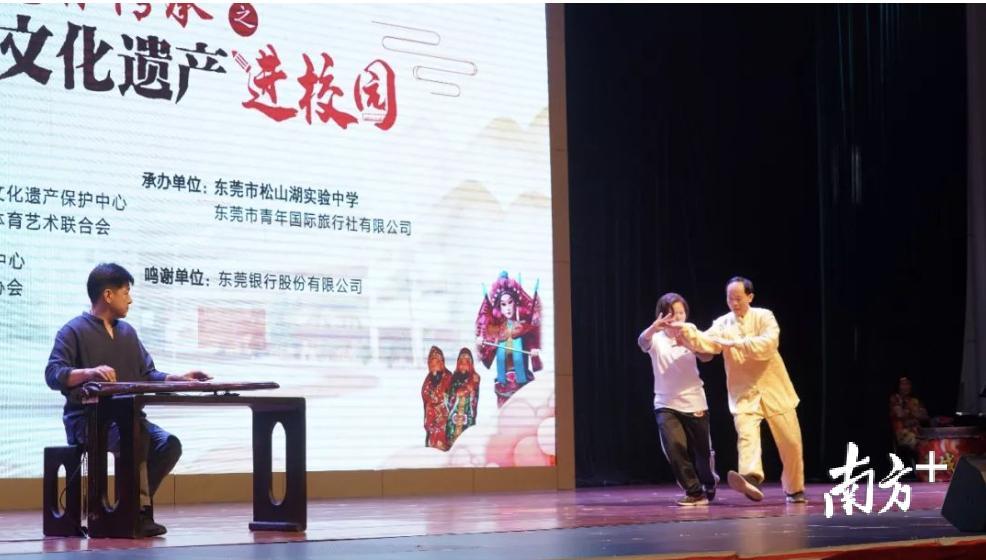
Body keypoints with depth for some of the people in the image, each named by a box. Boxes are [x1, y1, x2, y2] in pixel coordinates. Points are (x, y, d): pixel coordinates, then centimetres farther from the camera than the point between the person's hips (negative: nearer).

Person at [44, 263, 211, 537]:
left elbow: (147, 374, 19)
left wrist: (178, 379, 1)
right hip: (87, 419, -7)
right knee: (135, 438, -36)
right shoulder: (73, 331, -4)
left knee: (169, 444, -20)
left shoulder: (127, 331, 18)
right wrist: (89, 373, -35)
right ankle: (140, 511, -24)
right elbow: (53, 374, -17)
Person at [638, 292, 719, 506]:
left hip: (694, 404, 1)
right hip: (666, 405, -1)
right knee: (675, 447, -19)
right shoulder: (657, 339, -4)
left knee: (702, 451, 9)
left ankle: (709, 485, 40)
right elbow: (642, 341, -27)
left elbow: (707, 357, -20)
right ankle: (694, 492, -4)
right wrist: (655, 326, -49)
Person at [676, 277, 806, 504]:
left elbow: (768, 344, -22)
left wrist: (736, 343, -27)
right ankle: (751, 479, -46)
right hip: (744, 393, 1)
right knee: (746, 435, -24)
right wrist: (687, 331, -35)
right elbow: (706, 342, -15)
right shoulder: (722, 323, 4)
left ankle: (795, 489, 24)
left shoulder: (764, 317, -4)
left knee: (791, 442, 6)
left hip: (774, 390, -1)